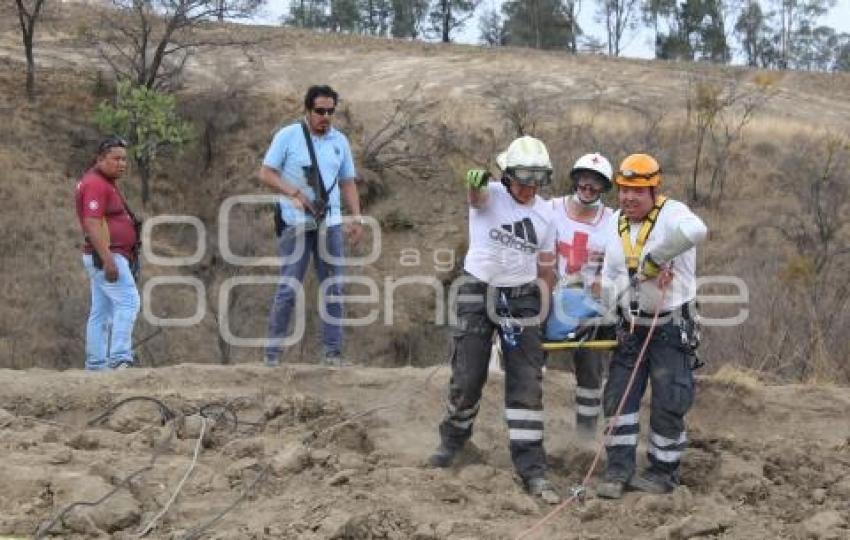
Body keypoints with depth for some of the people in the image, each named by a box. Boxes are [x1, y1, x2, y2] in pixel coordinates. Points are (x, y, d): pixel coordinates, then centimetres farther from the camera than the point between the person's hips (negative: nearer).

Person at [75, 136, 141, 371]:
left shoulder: (106, 183, 19)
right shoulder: (95, 184, -13)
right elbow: (92, 224, -22)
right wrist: (108, 261, -28)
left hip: (107, 257, 11)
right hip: (106, 256, -11)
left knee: (100, 312, 8)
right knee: (128, 302, -18)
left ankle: (95, 365, 10)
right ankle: (120, 359, -23)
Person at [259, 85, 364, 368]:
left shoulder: (340, 141, 11)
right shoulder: (288, 136, -2)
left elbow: (348, 182, 17)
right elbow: (266, 173, -4)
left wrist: (357, 217, 6)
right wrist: (294, 193, -18)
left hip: (330, 224, 4)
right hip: (296, 224, -4)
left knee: (333, 289, 3)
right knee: (288, 288, -5)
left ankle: (333, 352, 9)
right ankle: (272, 351, 3)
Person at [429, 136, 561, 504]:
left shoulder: (545, 214, 4)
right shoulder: (490, 194, -9)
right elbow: (477, 196, -36)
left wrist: (542, 308, 8)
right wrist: (475, 182, -59)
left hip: (521, 298, 3)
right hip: (478, 293, -2)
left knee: (527, 384, -4)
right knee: (467, 378, 4)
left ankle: (532, 470, 1)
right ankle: (453, 439, 33)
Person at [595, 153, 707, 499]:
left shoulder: (671, 213, -16)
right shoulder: (616, 225, 5)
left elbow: (694, 230, -42)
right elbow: (609, 282, 5)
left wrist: (655, 258, -32)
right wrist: (643, 277, -15)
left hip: (672, 328, -6)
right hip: (632, 326, 6)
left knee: (668, 405, 1)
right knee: (618, 398, 6)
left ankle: (664, 472, 17)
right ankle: (620, 469, 15)